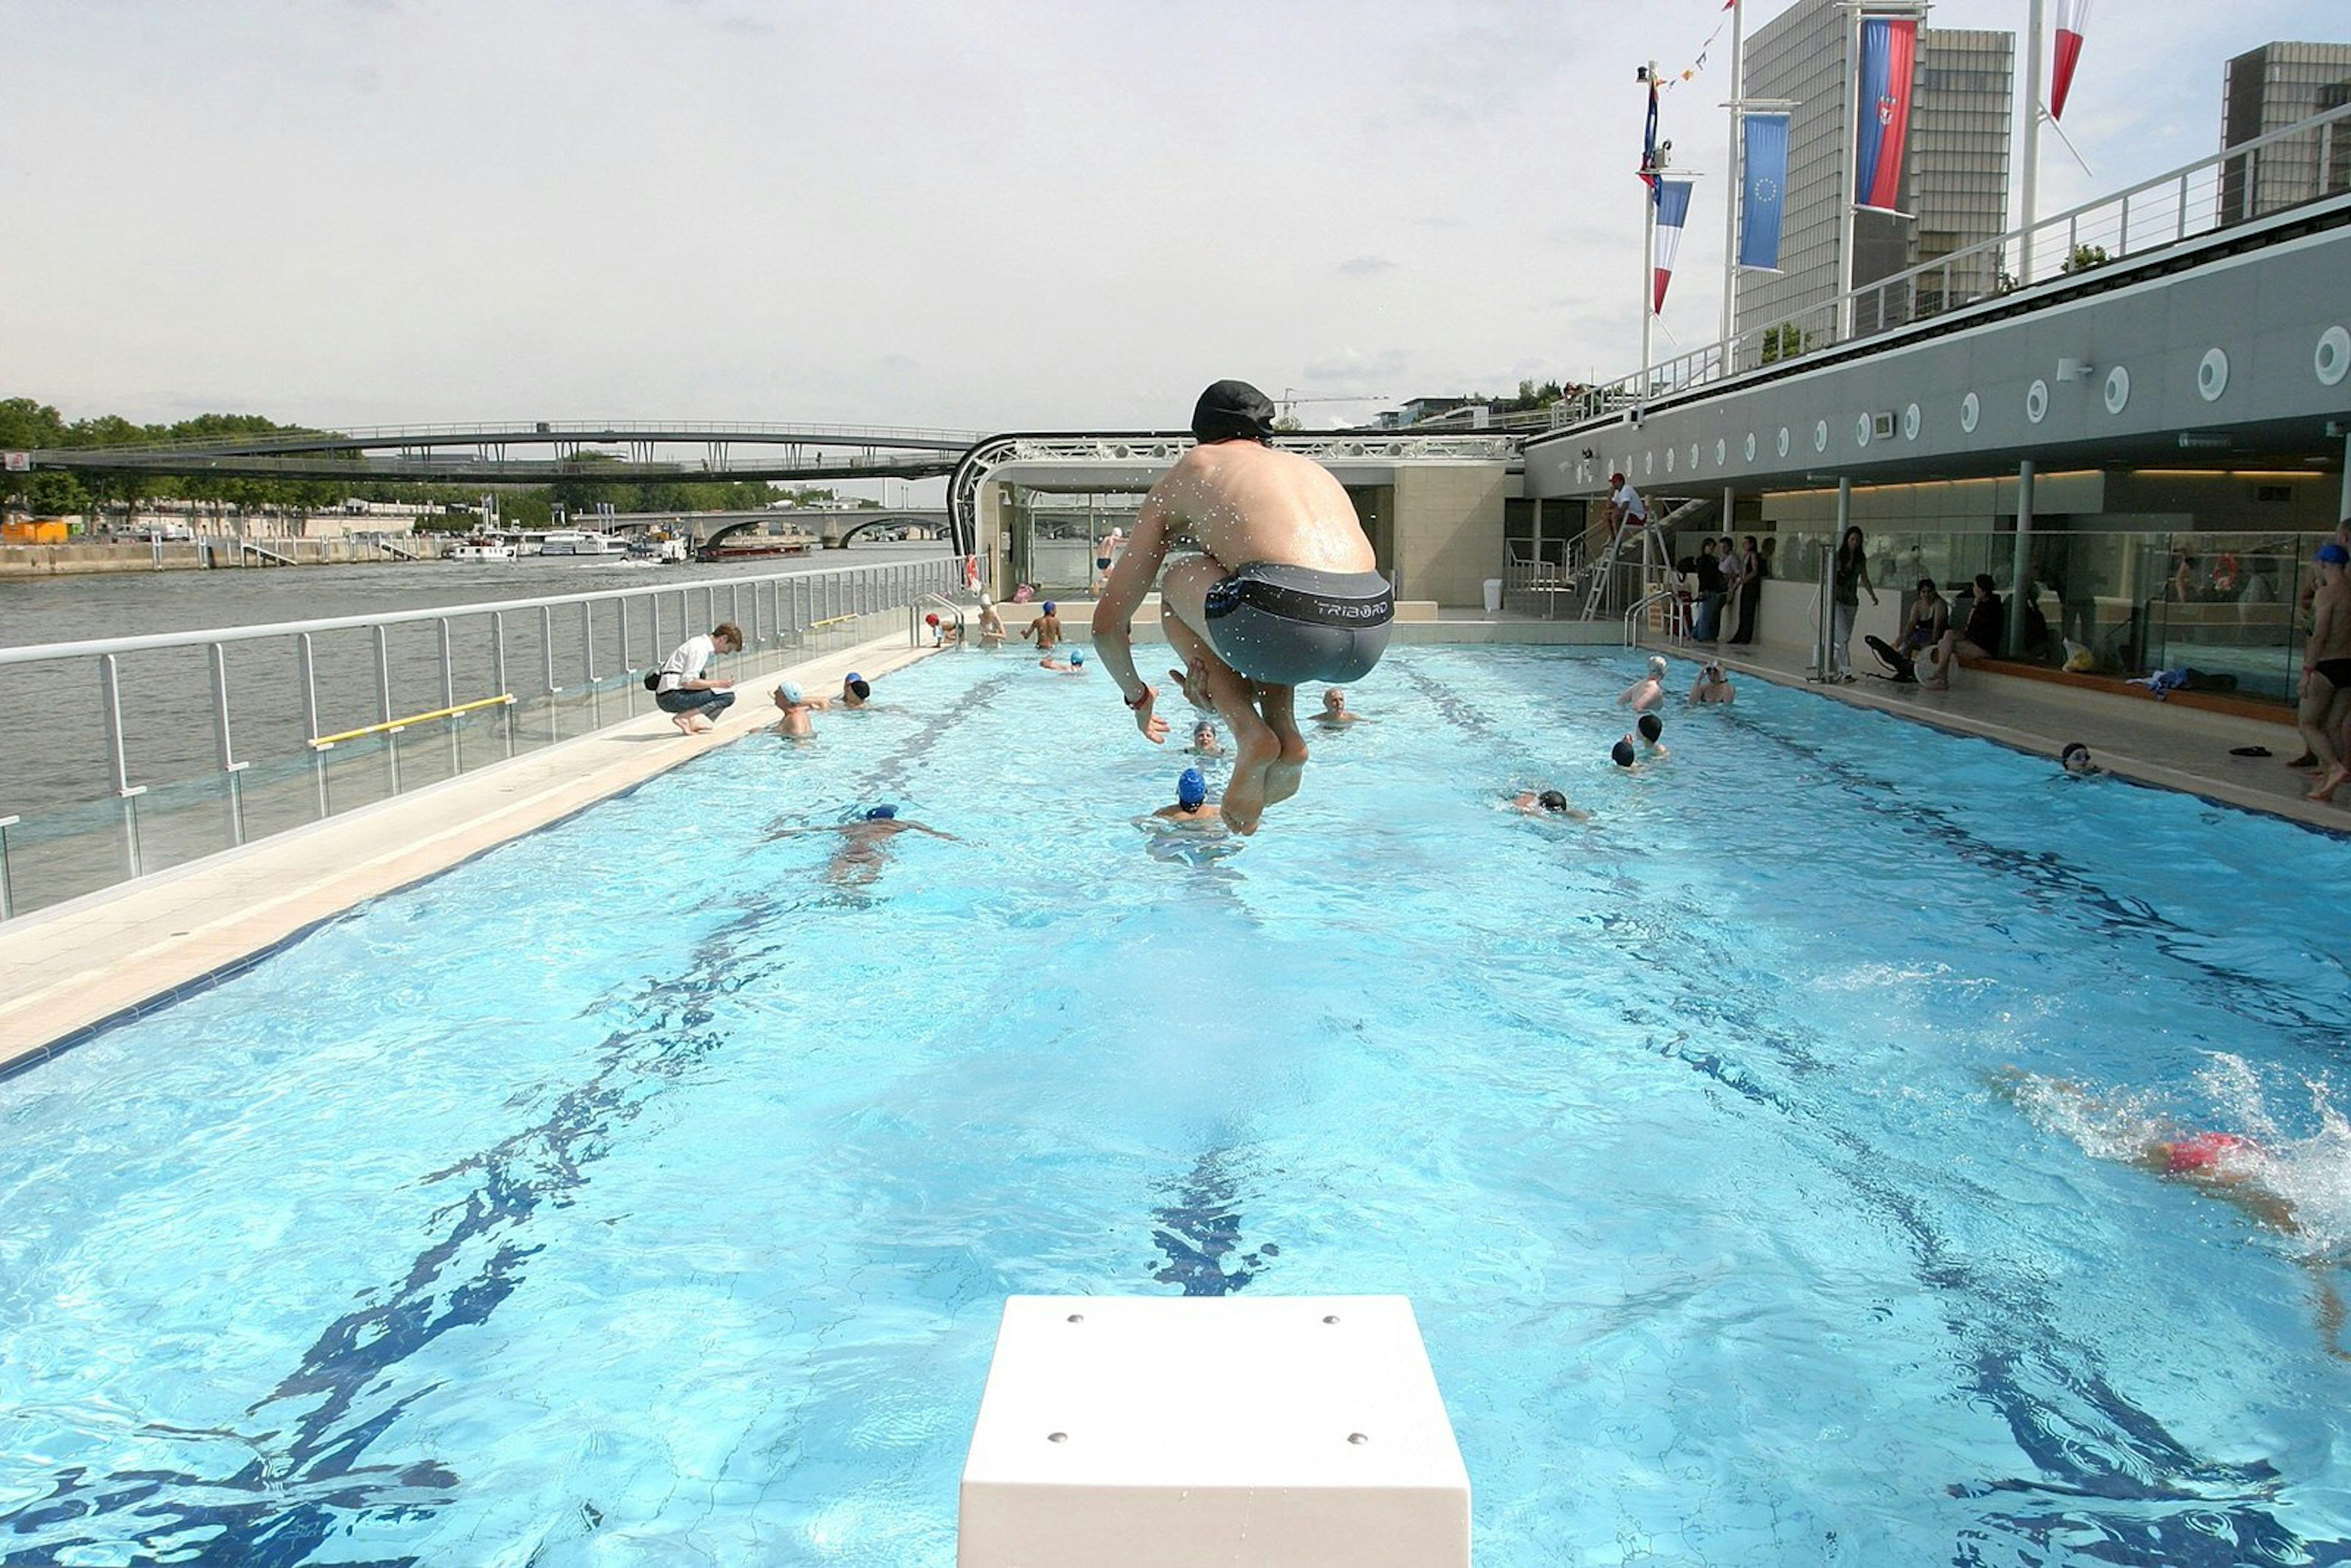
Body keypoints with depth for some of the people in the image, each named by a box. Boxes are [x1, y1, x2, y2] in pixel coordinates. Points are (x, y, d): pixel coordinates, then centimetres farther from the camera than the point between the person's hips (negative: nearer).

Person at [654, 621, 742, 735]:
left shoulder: (698, 643, 19)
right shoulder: (700, 649, -12)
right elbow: (688, 682, -20)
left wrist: (713, 683, 14)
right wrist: (717, 684, -11)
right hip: (672, 697, -10)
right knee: (728, 696, -14)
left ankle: (694, 722, 0)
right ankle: (684, 718, -18)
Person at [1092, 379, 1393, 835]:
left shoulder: (1189, 472, 23)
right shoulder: (1314, 469, 35)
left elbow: (1108, 623, 26)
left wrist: (1137, 696, 46)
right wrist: (1230, 678, 40)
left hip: (1288, 625, -5)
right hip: (1372, 632, 5)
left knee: (1179, 583, 26)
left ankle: (1250, 734, 9)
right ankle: (1287, 735, 17)